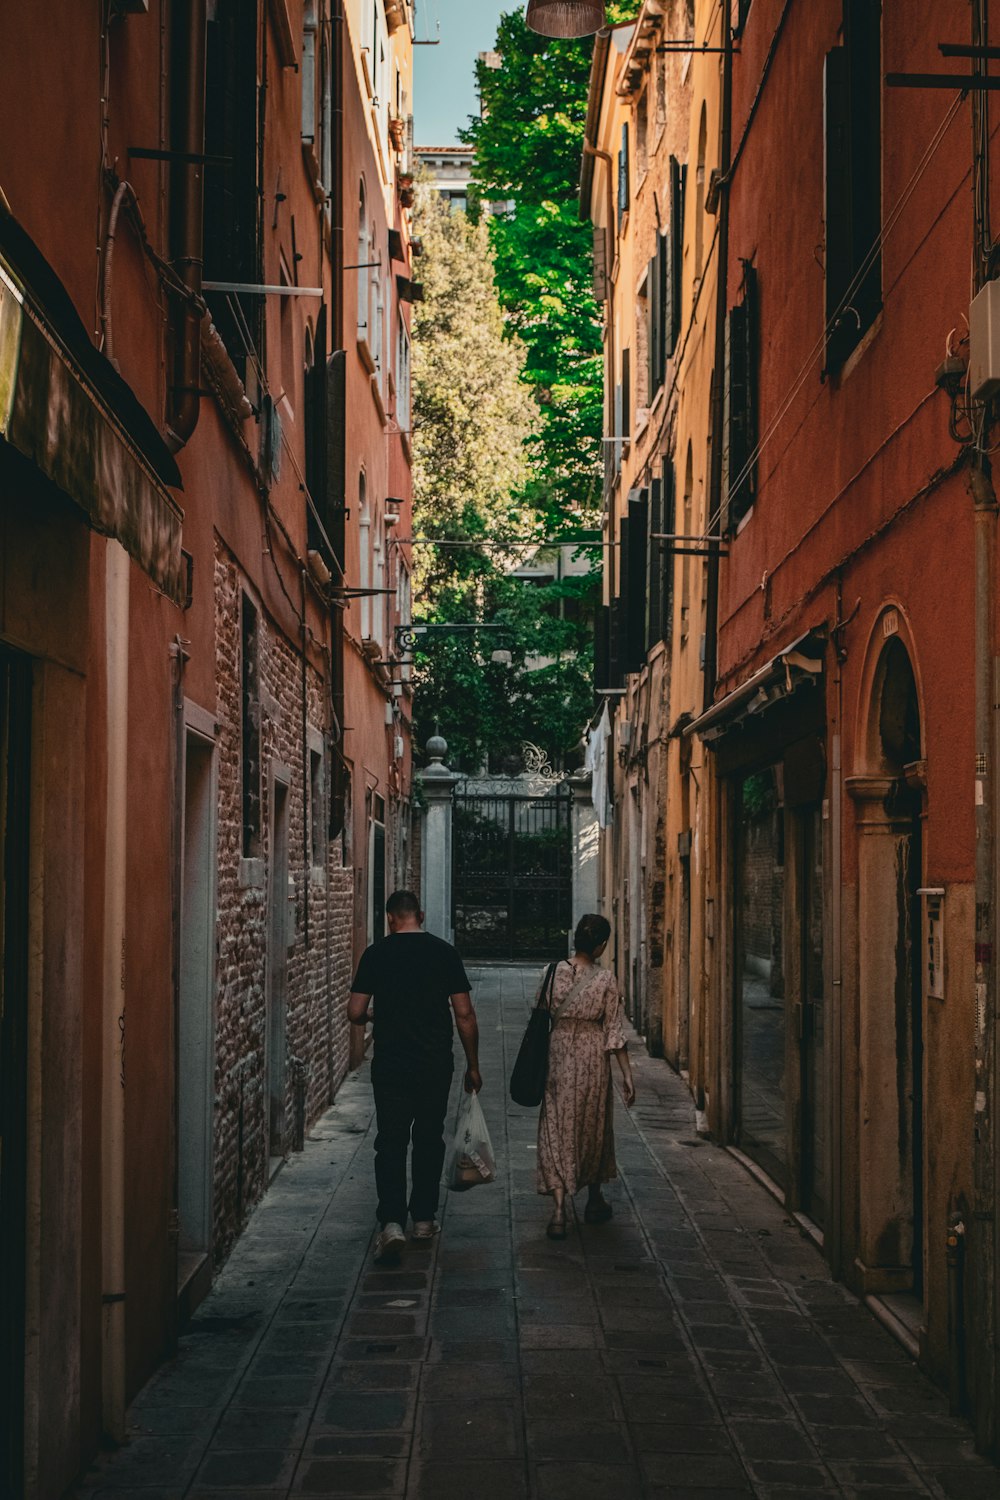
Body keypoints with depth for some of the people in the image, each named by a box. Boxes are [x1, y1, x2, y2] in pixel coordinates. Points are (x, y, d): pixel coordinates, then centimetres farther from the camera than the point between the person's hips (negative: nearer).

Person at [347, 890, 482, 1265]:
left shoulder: (376, 954, -4)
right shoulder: (444, 953, -2)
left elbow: (355, 1013, -4)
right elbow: (465, 1015, -2)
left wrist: (368, 1017, 21)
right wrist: (473, 1066, 7)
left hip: (389, 1063, -1)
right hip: (435, 1063, 1)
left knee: (391, 1142, 1)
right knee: (429, 1139, 15)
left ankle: (391, 1222, -13)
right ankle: (423, 1218, 23)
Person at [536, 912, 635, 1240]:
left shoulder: (552, 972, -6)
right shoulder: (605, 980, -10)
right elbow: (615, 1032, -8)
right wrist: (627, 1075, -3)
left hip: (557, 1056, 1)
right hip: (593, 1057, -1)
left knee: (556, 1130, 3)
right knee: (593, 1128, 17)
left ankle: (559, 1210, -10)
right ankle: (594, 1200, 32)